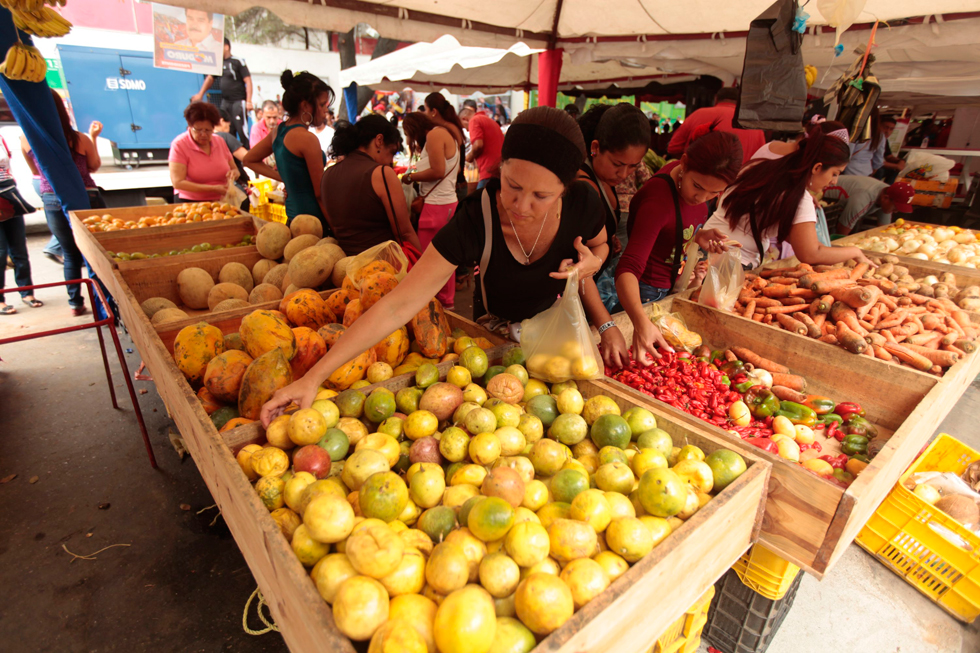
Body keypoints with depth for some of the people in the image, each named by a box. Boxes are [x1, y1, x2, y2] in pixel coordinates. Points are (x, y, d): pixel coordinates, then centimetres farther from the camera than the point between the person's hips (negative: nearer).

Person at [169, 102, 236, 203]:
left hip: (221, 201, 5)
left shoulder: (219, 141, 10)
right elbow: (178, 183, -12)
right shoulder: (179, 145, -4)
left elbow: (234, 169, 20)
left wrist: (233, 173, -6)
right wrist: (213, 189, -19)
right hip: (190, 202, -5)